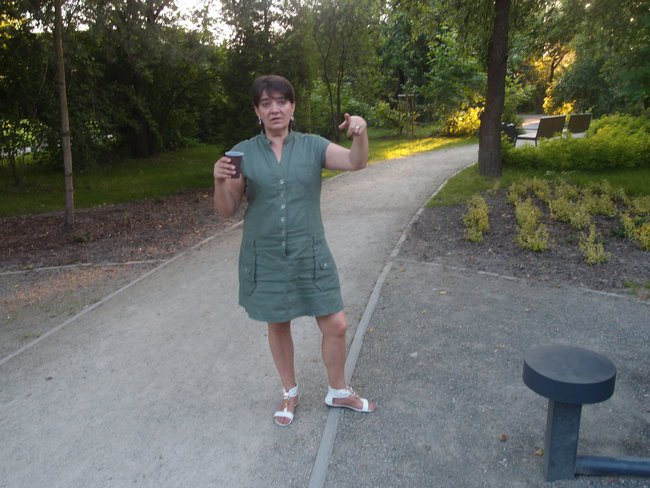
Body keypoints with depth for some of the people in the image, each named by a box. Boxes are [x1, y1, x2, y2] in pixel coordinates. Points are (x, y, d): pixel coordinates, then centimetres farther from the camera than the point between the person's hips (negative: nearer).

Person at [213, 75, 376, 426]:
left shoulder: (312, 146, 0)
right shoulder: (244, 153, -2)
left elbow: (355, 162, -13)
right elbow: (226, 210, -2)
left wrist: (360, 133, -33)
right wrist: (220, 180, -23)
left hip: (310, 253, 1)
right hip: (265, 256, 0)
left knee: (336, 325, 4)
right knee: (278, 325, 14)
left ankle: (338, 392, 31)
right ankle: (290, 393, 38)